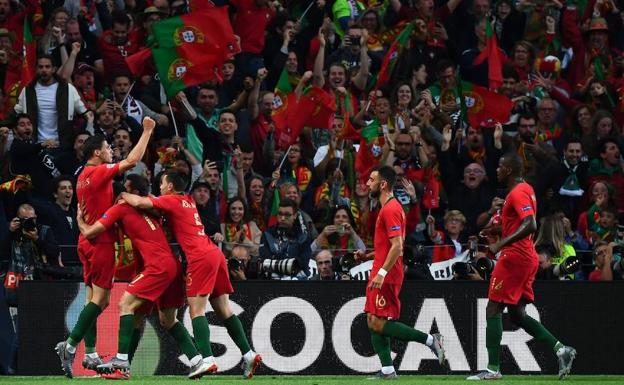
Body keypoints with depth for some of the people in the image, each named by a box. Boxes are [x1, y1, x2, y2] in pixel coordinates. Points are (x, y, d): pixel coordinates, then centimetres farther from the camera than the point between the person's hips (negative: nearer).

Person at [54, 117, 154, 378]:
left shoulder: (83, 176, 14)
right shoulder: (100, 172, -13)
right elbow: (132, 160, -19)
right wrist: (147, 131, -10)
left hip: (87, 240, 9)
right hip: (101, 242, -9)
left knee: (95, 298, 9)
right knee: (100, 298, -8)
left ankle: (90, 354, 7)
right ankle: (70, 345, -13)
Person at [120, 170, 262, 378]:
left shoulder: (171, 201, -1)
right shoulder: (188, 201, 22)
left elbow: (139, 202, -9)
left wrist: (123, 195, 9)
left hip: (200, 258, -8)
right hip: (215, 254, 8)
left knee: (196, 310, -12)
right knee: (224, 310, 10)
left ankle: (207, 360, -24)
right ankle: (249, 355, 6)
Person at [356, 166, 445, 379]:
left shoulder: (390, 210, -15)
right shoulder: (390, 207, 18)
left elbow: (397, 246, -23)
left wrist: (382, 273, -27)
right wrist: (367, 256, 16)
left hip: (386, 276, -10)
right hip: (382, 275, 10)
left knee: (378, 324, -12)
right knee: (373, 321, 7)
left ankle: (430, 339, -10)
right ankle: (387, 370, 5)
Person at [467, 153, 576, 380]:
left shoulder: (517, 193, -15)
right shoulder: (526, 189, 16)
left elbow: (530, 226, -27)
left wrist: (501, 244, -30)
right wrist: (499, 228, 21)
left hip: (513, 257, -10)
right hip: (527, 257, 10)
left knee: (493, 310, -6)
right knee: (517, 314, 13)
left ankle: (493, 369, -9)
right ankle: (560, 349, 4)